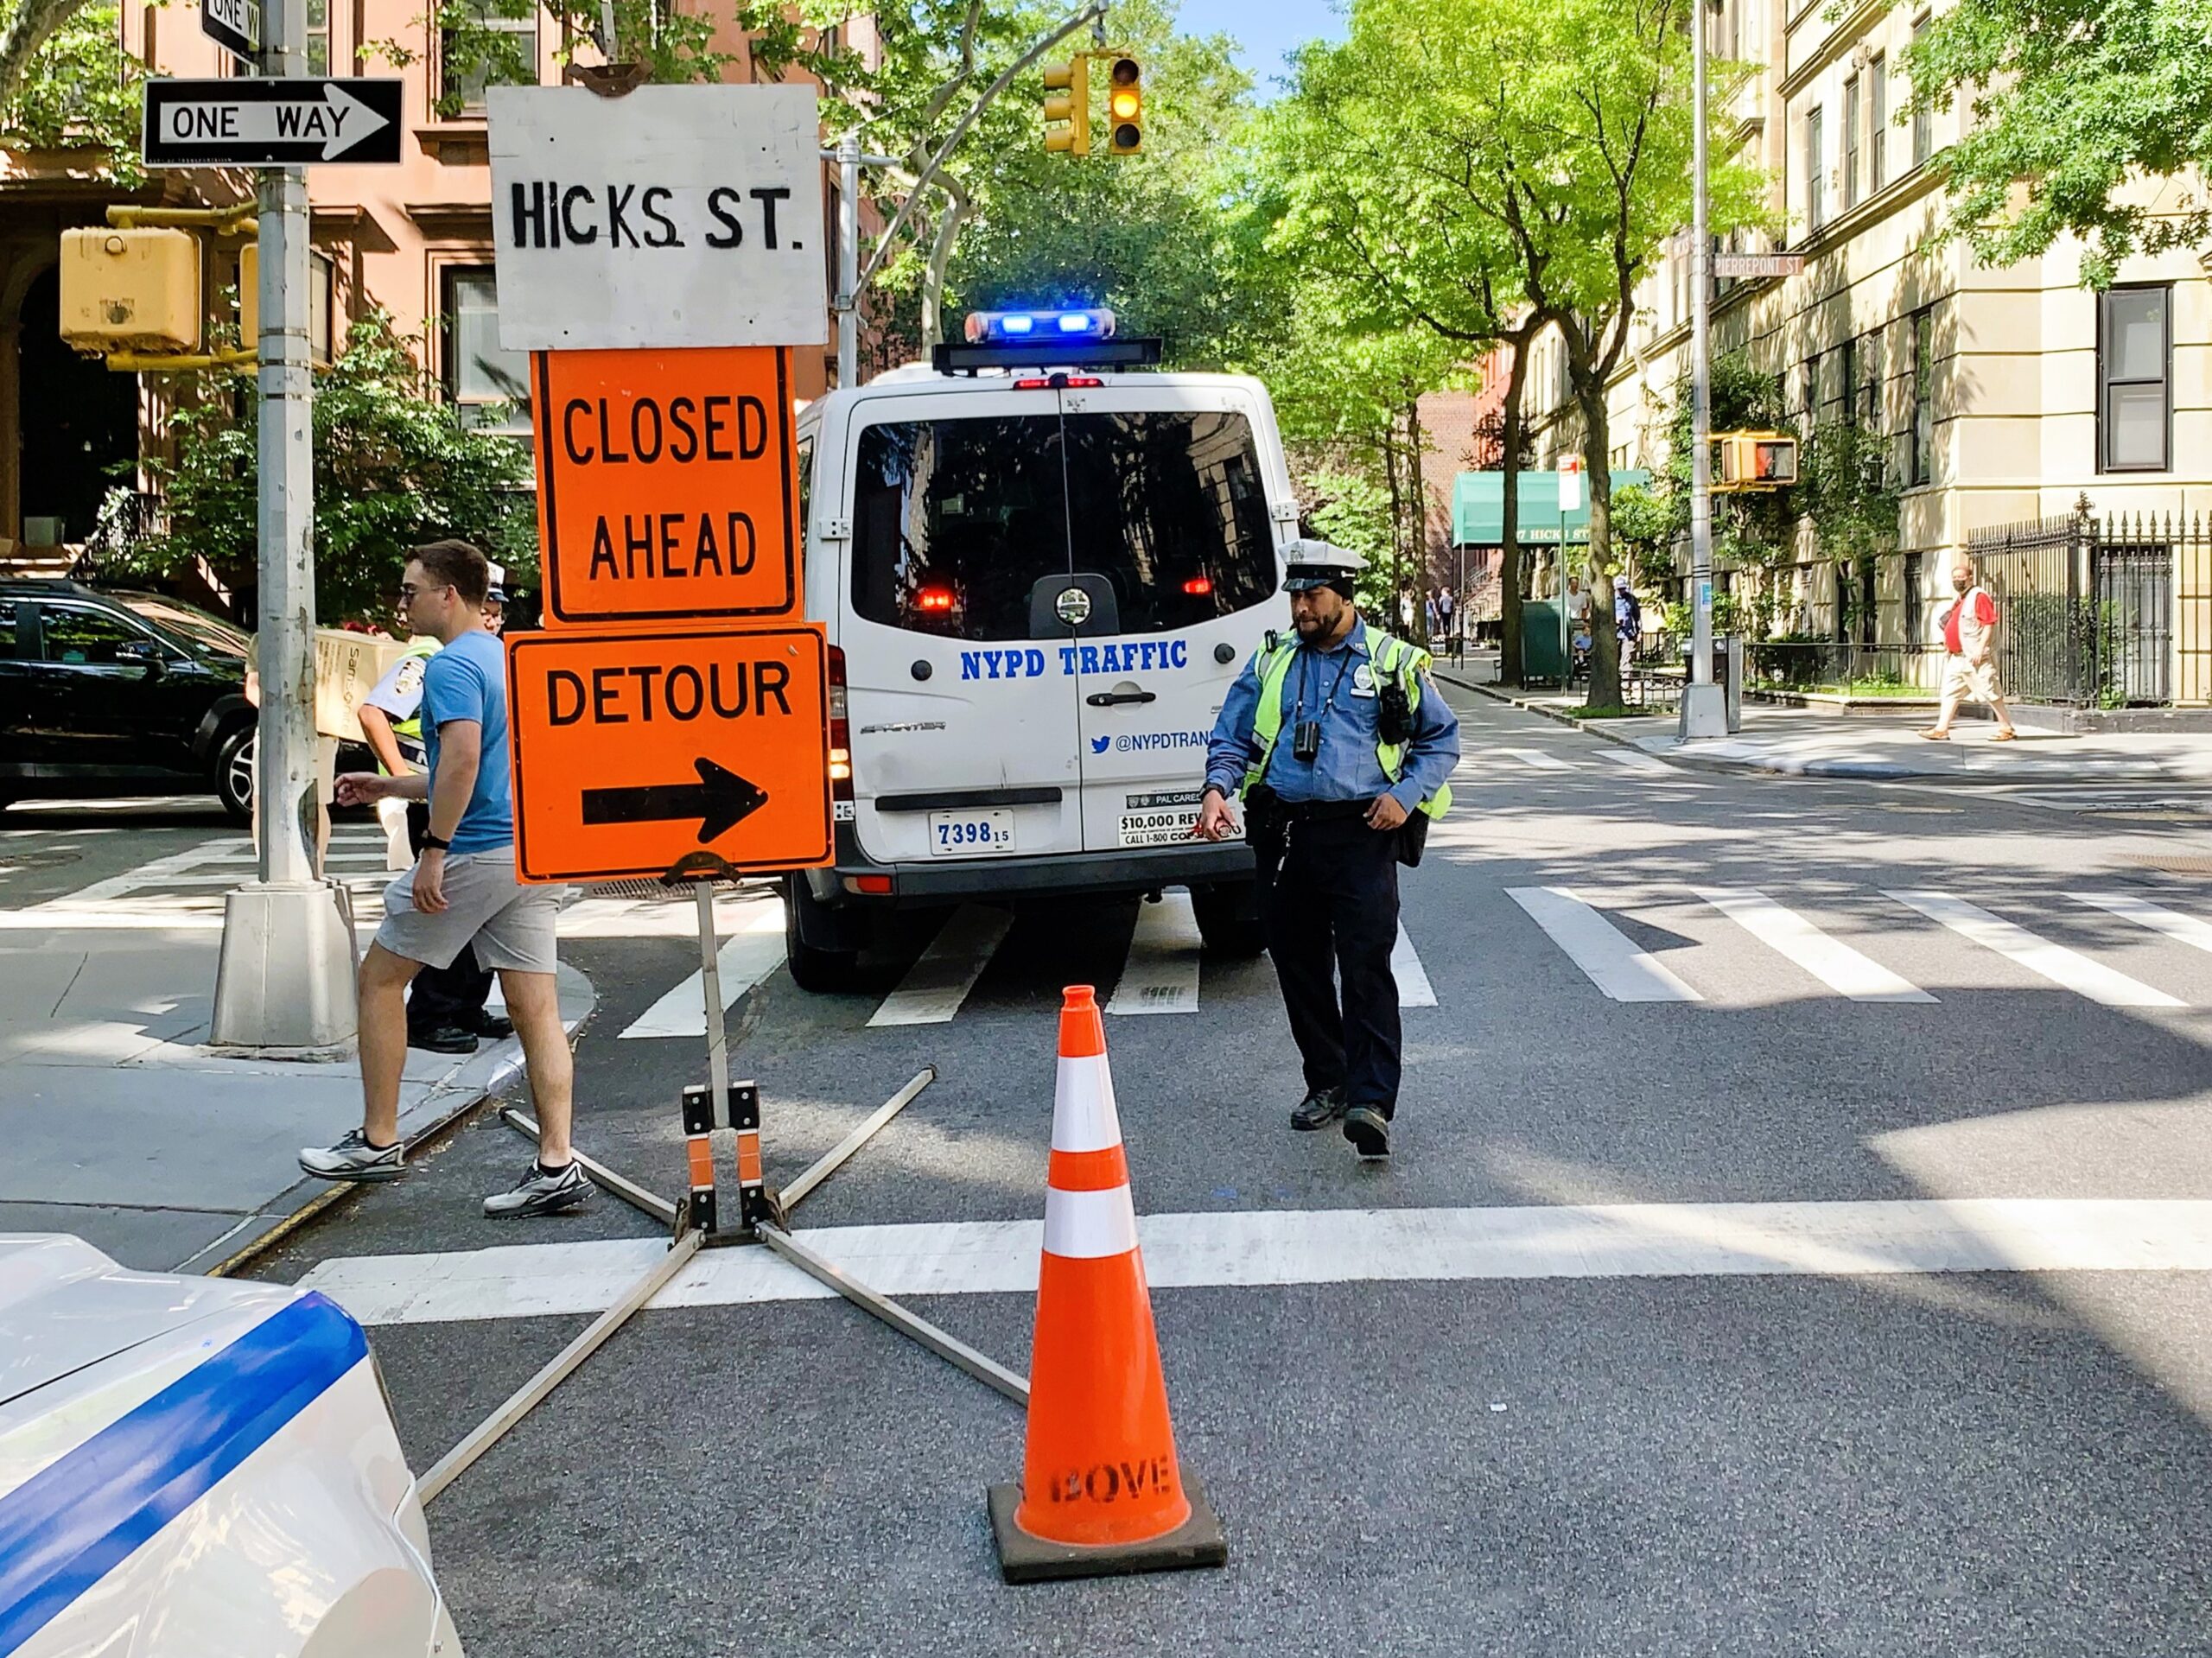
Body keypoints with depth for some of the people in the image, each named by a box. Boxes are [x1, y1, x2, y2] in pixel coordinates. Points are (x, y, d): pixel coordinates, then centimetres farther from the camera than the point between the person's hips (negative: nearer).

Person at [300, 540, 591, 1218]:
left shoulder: (451, 666, -10)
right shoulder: (511, 658, 19)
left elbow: (463, 759, -25)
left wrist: (434, 849, -22)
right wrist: (387, 786, 29)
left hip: (476, 855, -9)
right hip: (535, 853, 9)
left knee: (380, 977, 8)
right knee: (535, 1007, 5)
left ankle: (378, 1141, 14)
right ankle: (556, 1166, 2)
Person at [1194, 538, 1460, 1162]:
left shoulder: (1394, 662, 7)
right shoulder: (1272, 662, 14)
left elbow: (1442, 738, 13)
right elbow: (1231, 736, 13)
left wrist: (1407, 794, -4)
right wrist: (1218, 787, -8)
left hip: (1360, 834, -4)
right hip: (1282, 834, 4)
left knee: (1366, 964, -14)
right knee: (1299, 965, 9)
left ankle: (1371, 1101, -18)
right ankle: (1326, 1084, 23)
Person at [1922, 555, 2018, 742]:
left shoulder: (1979, 596, -11)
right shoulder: (1959, 599, 18)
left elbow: (1989, 624, -18)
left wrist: (1980, 649, -23)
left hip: (1974, 658, -10)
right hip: (1957, 657, 10)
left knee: (1991, 694, -4)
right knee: (1950, 692, 4)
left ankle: (2007, 729, 3)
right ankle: (1941, 729, 3)